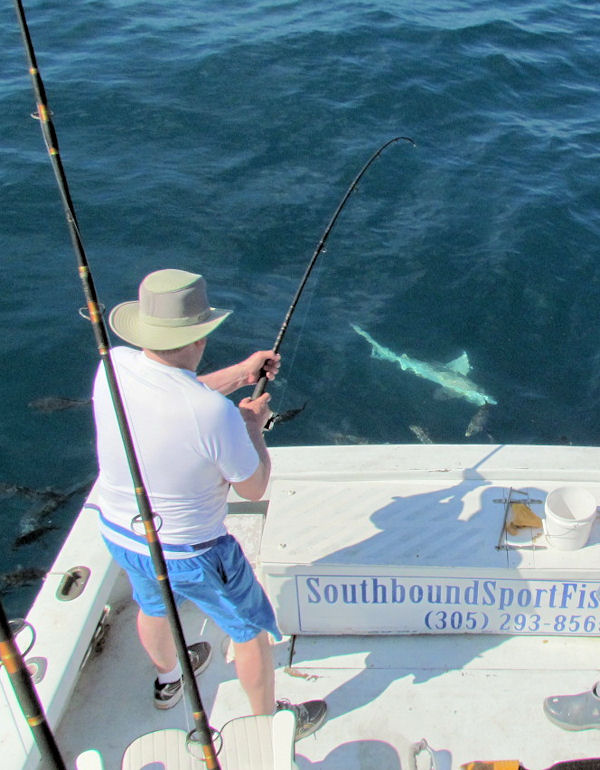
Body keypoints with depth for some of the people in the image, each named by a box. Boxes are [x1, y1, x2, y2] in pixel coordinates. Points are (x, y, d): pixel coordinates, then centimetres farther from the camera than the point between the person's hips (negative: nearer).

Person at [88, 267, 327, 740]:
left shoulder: (114, 367, -18)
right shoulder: (215, 414, -35)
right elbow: (254, 489, -17)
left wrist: (240, 374, 6)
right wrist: (254, 424, -3)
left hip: (118, 533, 7)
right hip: (189, 552, -6)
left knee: (153, 604, 36)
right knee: (251, 630, 20)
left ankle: (168, 678, 65)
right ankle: (268, 722, 43)